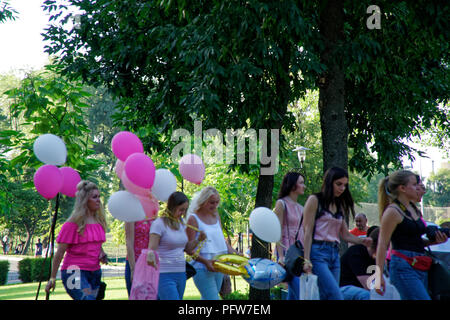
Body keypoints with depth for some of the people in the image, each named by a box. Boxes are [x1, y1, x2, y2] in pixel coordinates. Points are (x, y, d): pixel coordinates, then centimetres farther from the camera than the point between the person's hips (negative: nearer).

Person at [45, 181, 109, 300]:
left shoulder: (99, 222, 10)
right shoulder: (73, 224, -8)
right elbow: (59, 253, -6)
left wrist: (102, 255, 3)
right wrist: (52, 278, -5)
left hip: (94, 272, 7)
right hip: (74, 272, -7)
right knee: (88, 298, -25)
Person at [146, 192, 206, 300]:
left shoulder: (181, 223, 12)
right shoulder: (159, 224, -9)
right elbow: (152, 249, -14)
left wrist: (198, 240, 0)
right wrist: (151, 255, -36)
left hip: (181, 274, 7)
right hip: (164, 275, -7)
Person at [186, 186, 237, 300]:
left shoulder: (216, 216, 13)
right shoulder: (193, 219, -8)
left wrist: (235, 254, 7)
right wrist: (205, 261, -25)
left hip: (218, 267, 7)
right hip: (202, 269, -7)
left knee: (207, 298, 13)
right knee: (213, 298, -14)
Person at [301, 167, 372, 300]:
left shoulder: (340, 206, 19)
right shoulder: (315, 200, -1)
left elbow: (345, 234, 18)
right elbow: (308, 231, -6)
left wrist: (362, 241, -3)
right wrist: (306, 260, -13)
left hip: (334, 254, 7)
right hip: (318, 252, -7)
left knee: (327, 297, 3)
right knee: (336, 296, -18)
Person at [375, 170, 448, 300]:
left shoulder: (414, 209, 16)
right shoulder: (393, 211, -10)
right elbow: (382, 245, -12)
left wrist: (434, 241, 8)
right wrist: (379, 275, -15)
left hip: (420, 267, 9)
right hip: (403, 266, -9)